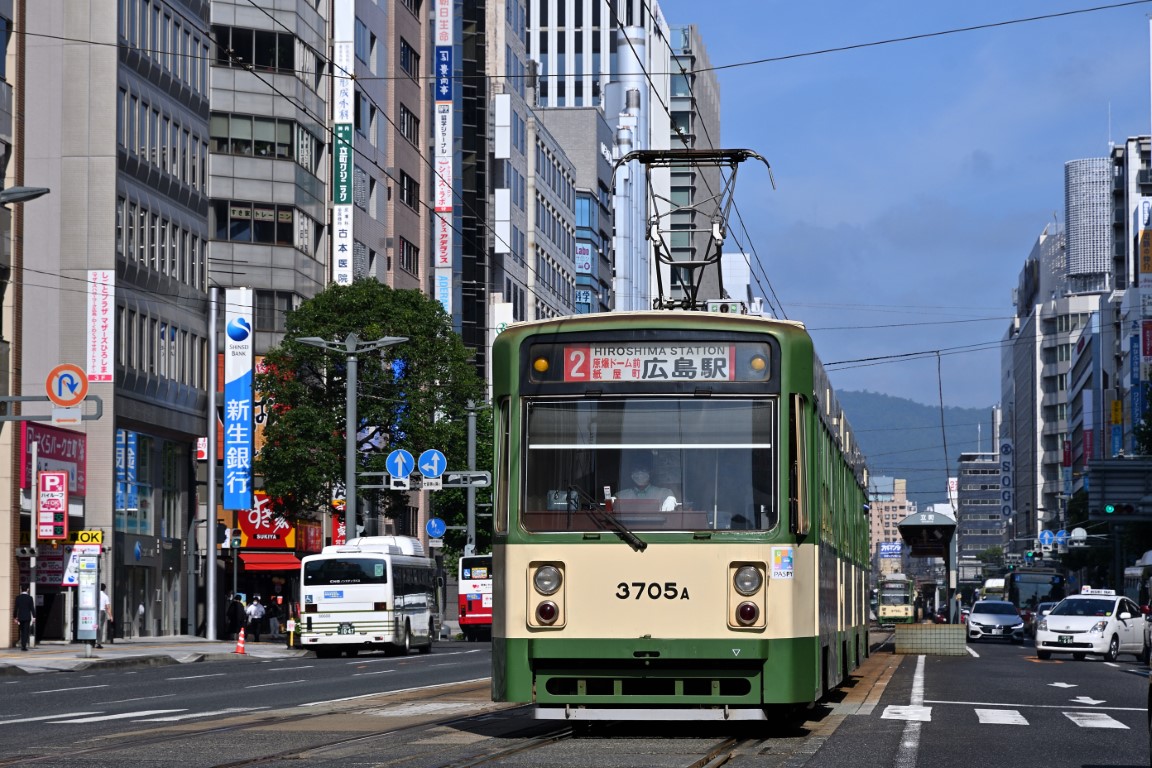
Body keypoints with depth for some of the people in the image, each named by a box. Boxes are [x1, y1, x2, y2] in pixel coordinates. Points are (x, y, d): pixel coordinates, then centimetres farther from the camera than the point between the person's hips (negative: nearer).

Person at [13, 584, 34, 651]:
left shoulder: (18, 597, -1)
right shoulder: (30, 598, -6)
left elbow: (16, 608, -1)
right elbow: (32, 608, -7)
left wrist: (15, 617, 5)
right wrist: (34, 617, -1)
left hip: (20, 617, 2)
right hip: (27, 617, -2)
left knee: (22, 632, 15)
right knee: (26, 632, -2)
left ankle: (22, 645, 16)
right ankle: (24, 646, -10)